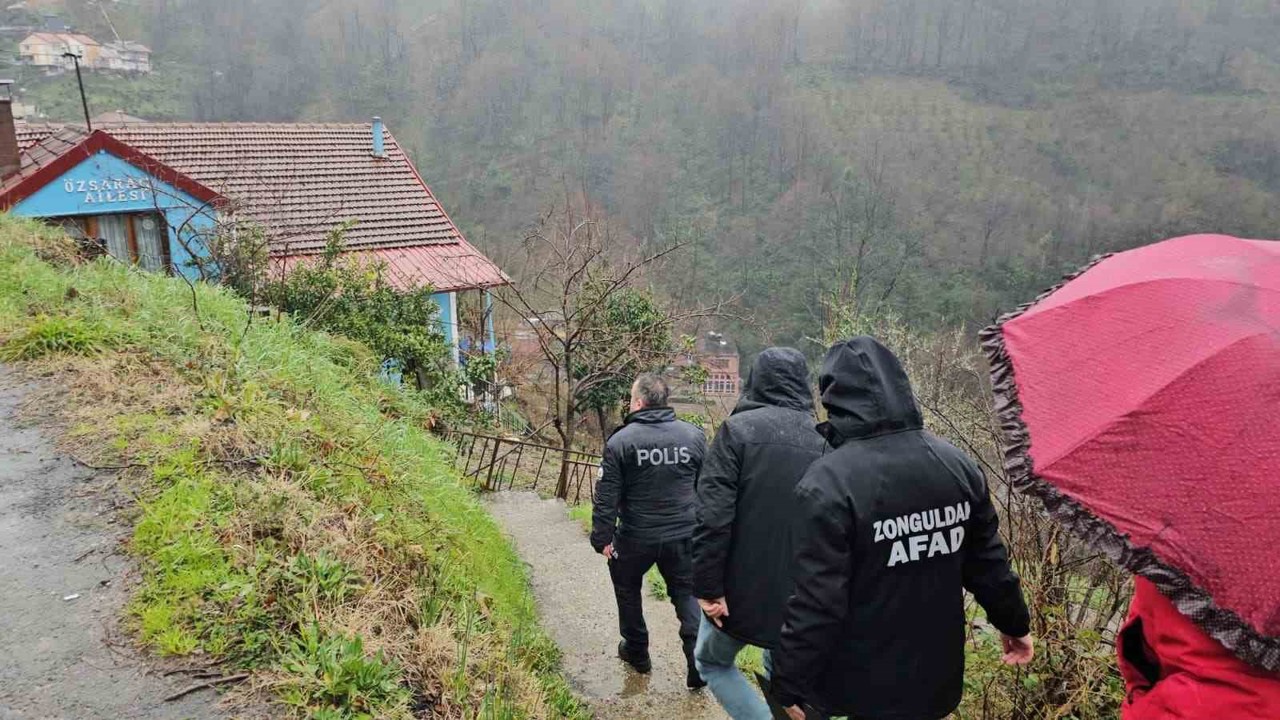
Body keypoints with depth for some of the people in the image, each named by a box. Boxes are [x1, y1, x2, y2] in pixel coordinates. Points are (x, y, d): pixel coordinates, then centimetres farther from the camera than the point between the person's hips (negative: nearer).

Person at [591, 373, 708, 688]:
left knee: (627, 590, 21)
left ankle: (636, 651, 34)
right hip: (684, 536, 3)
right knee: (687, 594, 14)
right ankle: (699, 664, 6)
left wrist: (602, 537, -4)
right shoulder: (694, 435, -2)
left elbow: (607, 496, -12)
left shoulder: (620, 441, -12)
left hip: (636, 537, -2)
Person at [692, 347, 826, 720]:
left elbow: (713, 515, -19)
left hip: (745, 587, -4)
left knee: (711, 661, 20)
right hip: (802, 594, 4)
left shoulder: (738, 428, -11)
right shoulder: (823, 440, 1)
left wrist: (709, 587, -14)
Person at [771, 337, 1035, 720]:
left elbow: (815, 603, -22)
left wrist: (790, 683, -9)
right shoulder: (956, 465, -4)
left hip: (863, 688, -6)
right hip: (937, 677, 6)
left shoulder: (829, 481, -24)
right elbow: (988, 563, 7)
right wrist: (1015, 623, 24)